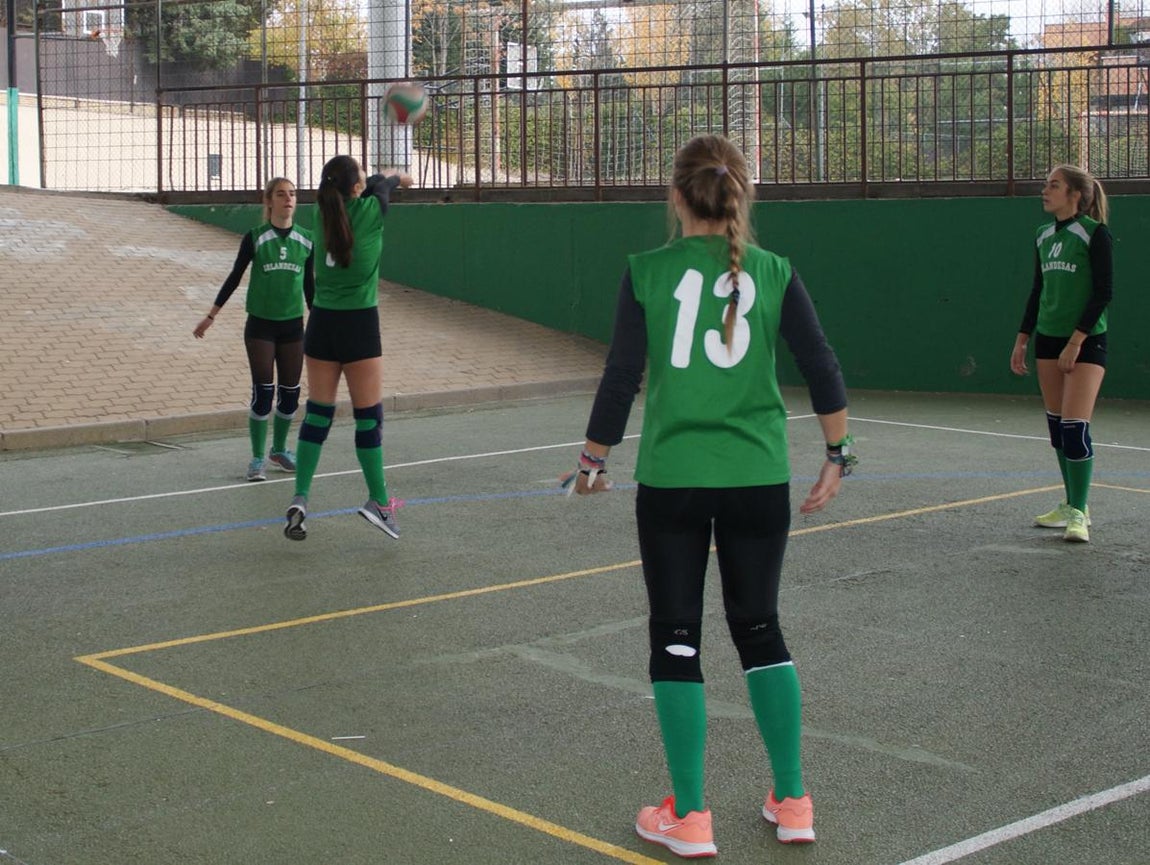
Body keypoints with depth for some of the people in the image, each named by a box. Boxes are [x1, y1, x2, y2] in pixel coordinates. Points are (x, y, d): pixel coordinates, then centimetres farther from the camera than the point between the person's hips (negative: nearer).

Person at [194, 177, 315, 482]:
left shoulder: (305, 239, 2)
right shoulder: (255, 238, -6)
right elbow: (235, 277, 1)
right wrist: (211, 316, 2)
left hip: (293, 326, 3)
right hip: (260, 325, -3)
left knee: (290, 393, 7)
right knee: (263, 393, -6)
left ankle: (279, 449, 28)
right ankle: (258, 458, 4)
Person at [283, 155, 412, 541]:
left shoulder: (324, 211, 3)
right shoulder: (369, 211, -9)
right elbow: (382, 185, 15)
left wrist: (387, 178, 43)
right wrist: (397, 178, 39)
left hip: (321, 322, 5)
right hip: (359, 325, -5)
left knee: (317, 412, 8)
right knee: (368, 416, 2)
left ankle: (300, 498, 2)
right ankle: (379, 501, 7)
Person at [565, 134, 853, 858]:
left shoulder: (647, 273, -4)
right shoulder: (774, 273, 0)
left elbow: (620, 380, -4)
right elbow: (825, 373, 0)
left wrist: (594, 461, 9)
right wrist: (838, 457, 12)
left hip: (670, 478, -2)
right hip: (758, 478, 2)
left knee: (676, 639, 8)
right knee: (760, 630, 16)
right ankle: (793, 804, 20)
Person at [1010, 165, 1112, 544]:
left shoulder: (1094, 234, -9)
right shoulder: (1044, 236, 10)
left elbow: (1103, 292, -13)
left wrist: (1076, 342, -17)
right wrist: (1021, 340, 13)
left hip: (1085, 342, -7)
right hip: (1048, 339, 7)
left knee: (1074, 426, -12)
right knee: (1057, 425, 8)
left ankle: (1078, 513, -5)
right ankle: (1072, 505, 18)